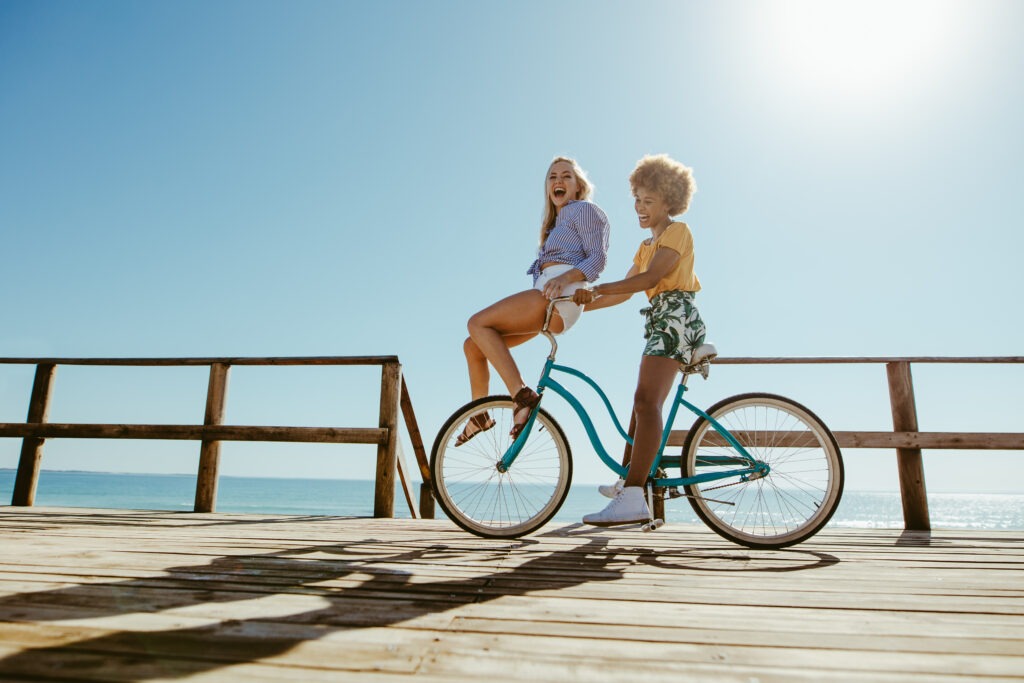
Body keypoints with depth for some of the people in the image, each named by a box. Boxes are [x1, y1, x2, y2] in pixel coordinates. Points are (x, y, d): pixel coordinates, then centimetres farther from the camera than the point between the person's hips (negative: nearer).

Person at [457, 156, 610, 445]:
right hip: (546, 298, 9)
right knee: (473, 345, 5)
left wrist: (565, 278, -24)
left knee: (478, 323, -21)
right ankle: (480, 416, 17)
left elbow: (598, 257, -8)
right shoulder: (556, 222, 33)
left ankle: (522, 395, -28)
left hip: (560, 297, -9)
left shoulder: (584, 209, 6)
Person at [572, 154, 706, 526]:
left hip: (676, 318, -10)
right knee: (644, 403, 14)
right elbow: (625, 289, 20)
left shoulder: (677, 231, -1)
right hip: (661, 322, 10)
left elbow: (651, 278, -18)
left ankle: (632, 499, -31)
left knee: (646, 400, -24)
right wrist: (582, 304, 11)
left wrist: (595, 289, -25)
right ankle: (628, 481, 26)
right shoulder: (647, 245, 26)